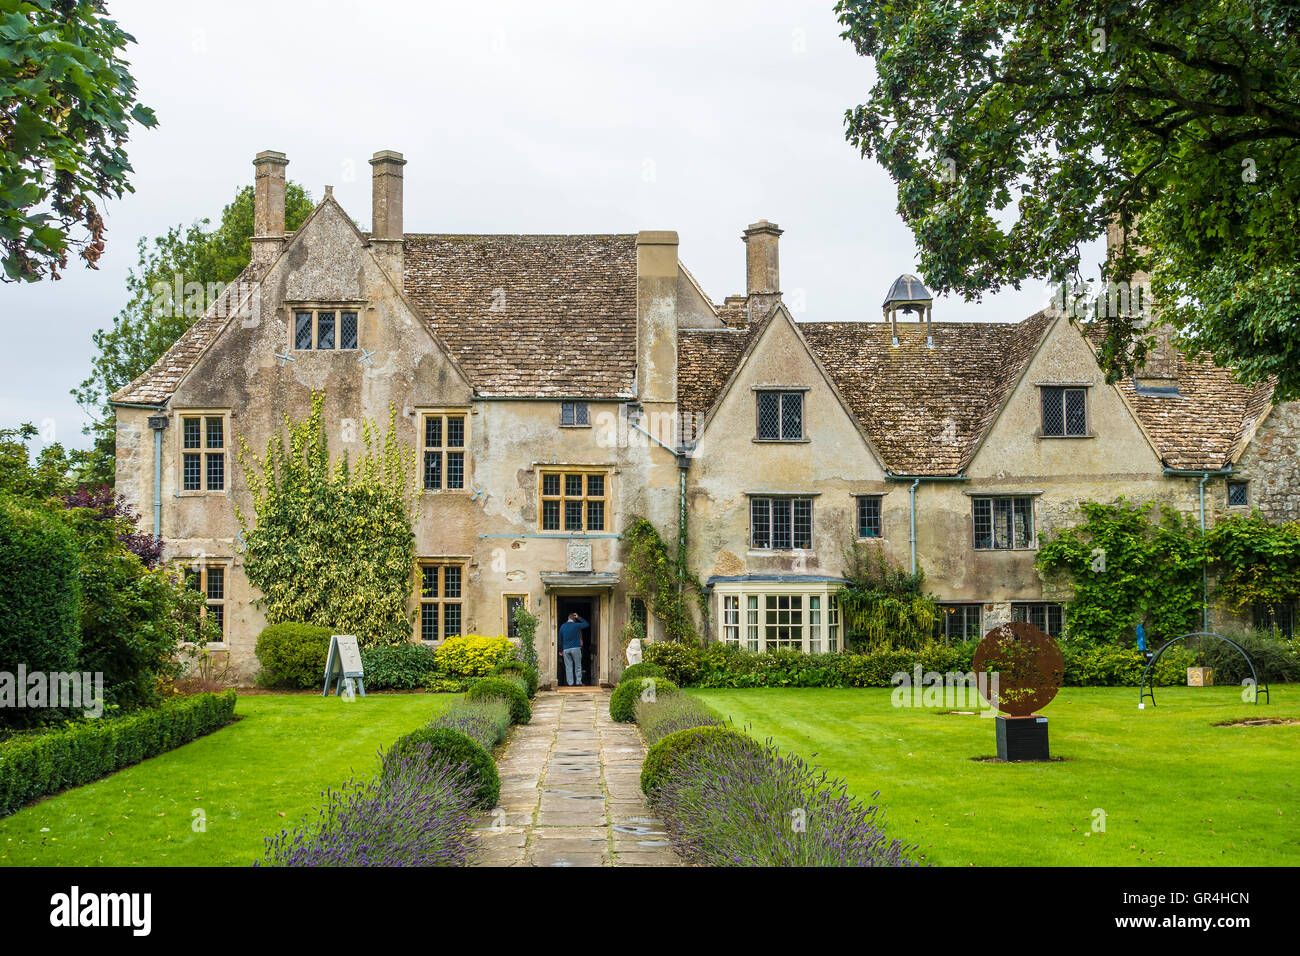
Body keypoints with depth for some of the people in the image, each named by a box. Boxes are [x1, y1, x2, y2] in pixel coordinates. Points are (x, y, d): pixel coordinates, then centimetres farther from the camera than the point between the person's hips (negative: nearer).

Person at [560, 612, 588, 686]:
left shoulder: (562, 626, 6)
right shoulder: (576, 625, -4)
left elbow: (560, 639, 11)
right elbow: (586, 624, 12)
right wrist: (578, 618, 17)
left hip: (566, 649, 3)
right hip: (575, 648, -3)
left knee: (568, 667, 4)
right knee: (578, 666, 5)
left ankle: (570, 683, 0)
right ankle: (578, 682, 2)